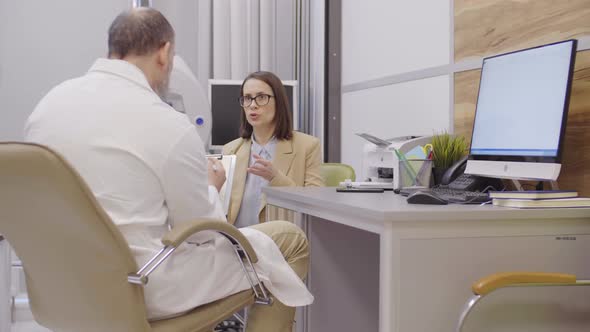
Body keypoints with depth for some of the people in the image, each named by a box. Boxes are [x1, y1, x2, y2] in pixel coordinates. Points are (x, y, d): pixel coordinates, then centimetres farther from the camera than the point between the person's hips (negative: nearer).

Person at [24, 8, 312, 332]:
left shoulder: (49, 101, 1)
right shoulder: (168, 124, -19)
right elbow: (203, 230, -8)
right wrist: (211, 187, 13)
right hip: (142, 289, -8)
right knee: (289, 239, 5)